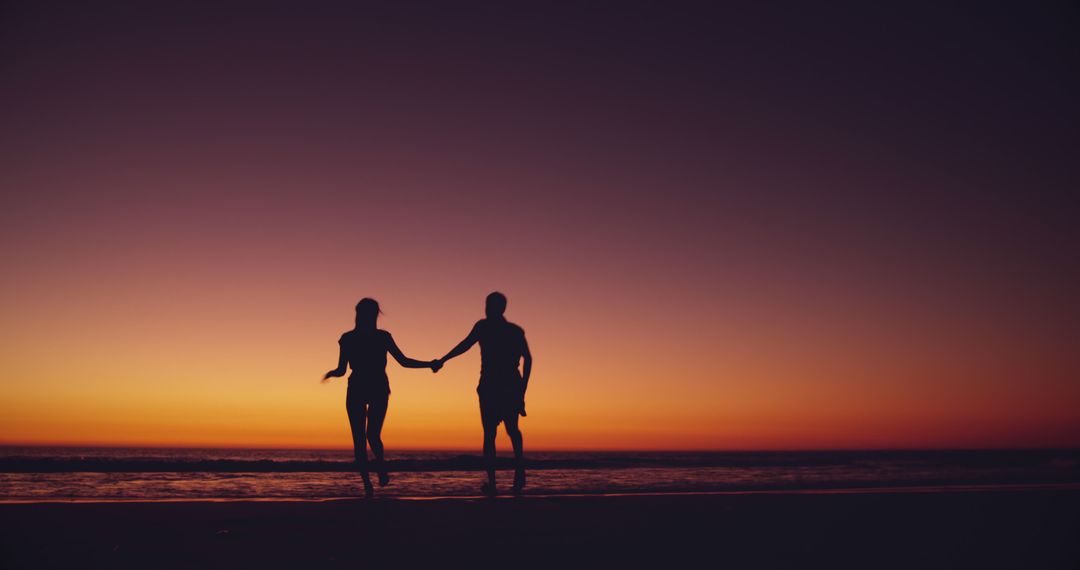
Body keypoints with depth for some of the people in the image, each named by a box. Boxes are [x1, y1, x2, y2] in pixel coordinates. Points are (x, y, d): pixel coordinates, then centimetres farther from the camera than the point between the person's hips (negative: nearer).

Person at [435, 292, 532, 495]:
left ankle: (492, 482, -5)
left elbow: (465, 344, -15)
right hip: (512, 389, 3)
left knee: (489, 434, 4)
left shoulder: (483, 326, 1)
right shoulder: (516, 331, 11)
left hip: (490, 388, -3)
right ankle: (519, 469, 0)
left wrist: (442, 360, -12)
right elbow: (527, 359, 4)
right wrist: (522, 390, 6)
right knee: (512, 430, 20)